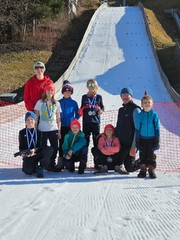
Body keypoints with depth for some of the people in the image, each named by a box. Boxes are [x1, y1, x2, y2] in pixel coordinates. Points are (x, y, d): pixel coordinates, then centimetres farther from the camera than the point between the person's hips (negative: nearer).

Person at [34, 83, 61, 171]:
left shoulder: (56, 103, 8)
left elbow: (58, 118, 10)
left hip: (53, 129, 2)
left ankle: (52, 165, 16)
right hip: (42, 130, -2)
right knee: (43, 148, 1)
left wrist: (59, 130, 6)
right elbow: (36, 116, 3)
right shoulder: (40, 102, 2)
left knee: (55, 148, 2)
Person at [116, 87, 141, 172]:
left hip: (130, 143, -7)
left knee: (129, 168, -9)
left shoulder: (135, 109, -10)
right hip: (120, 143, 7)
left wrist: (134, 146, -20)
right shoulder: (121, 110, 14)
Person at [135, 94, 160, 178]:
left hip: (152, 139, -1)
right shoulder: (140, 115, -1)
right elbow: (137, 128, 2)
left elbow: (157, 128, 1)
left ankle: (151, 170, 13)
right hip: (142, 139, 1)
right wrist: (137, 141, -1)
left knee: (151, 155, 4)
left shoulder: (154, 115, -2)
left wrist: (157, 140, -2)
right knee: (143, 155, 8)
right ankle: (143, 170, 16)